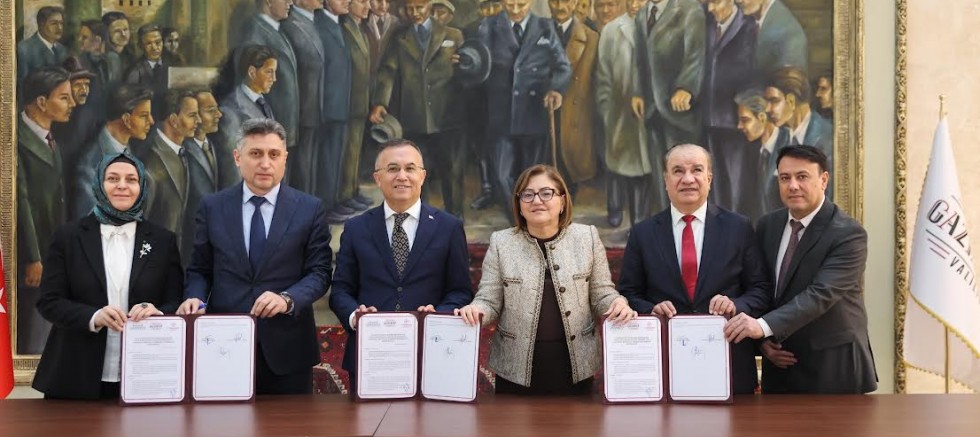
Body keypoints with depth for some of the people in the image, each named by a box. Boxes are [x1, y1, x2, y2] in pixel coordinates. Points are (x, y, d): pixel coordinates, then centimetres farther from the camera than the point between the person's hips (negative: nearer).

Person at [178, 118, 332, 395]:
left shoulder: (310, 209, 2)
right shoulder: (212, 207, 7)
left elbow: (319, 272, 0)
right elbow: (199, 270, 12)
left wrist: (287, 299, -18)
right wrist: (195, 297, -9)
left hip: (286, 348, 0)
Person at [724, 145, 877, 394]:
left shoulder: (848, 233, -14)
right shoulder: (767, 226, 5)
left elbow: (822, 294, -25)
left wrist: (764, 326, -36)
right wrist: (764, 340, -4)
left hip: (833, 367, -5)